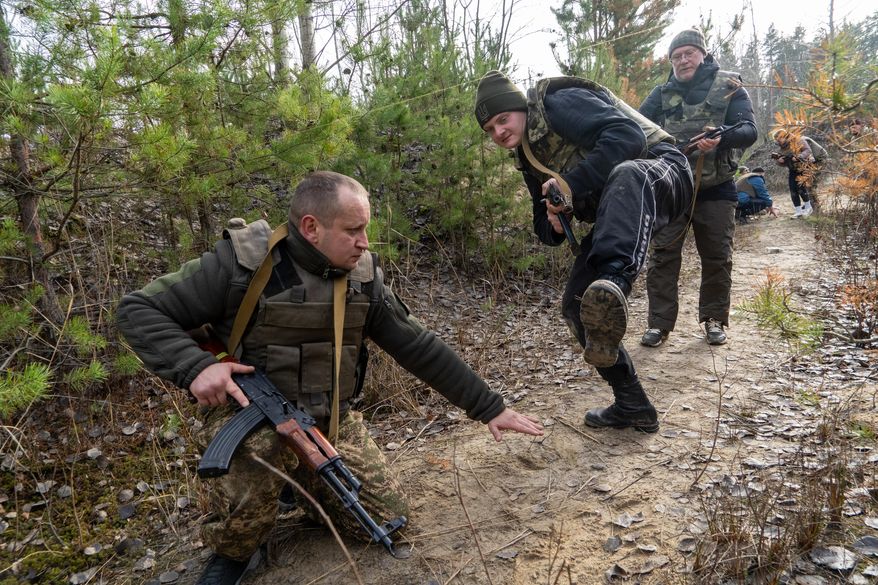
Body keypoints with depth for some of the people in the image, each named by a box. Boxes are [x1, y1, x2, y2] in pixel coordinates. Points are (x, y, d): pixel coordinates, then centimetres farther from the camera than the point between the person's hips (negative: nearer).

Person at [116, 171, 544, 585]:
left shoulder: (362, 277, -4)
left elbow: (419, 348, 1)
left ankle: (300, 484, 26)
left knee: (389, 517, 2)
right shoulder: (241, 263, -17)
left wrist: (488, 407, 1)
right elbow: (138, 310, -12)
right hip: (250, 416, -4)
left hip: (330, 423, 5)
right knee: (246, 500, -34)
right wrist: (195, 365, -30)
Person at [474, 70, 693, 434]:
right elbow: (545, 230, 17)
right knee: (576, 305, 2)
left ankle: (613, 282, -69)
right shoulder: (528, 159, 15)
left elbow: (629, 134, -25)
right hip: (616, 215, 8)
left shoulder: (560, 104, -10)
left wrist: (573, 183, -28)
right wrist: (555, 225, -8)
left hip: (659, 173, -8)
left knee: (626, 175, -44)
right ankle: (632, 407, 14)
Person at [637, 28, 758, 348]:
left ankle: (713, 320, 23)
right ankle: (659, 323, 3)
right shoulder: (663, 93, 8)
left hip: (716, 190, -1)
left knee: (717, 259, 8)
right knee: (663, 256, -3)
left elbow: (749, 130, -12)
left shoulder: (729, 86, 0)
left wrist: (721, 139, -33)